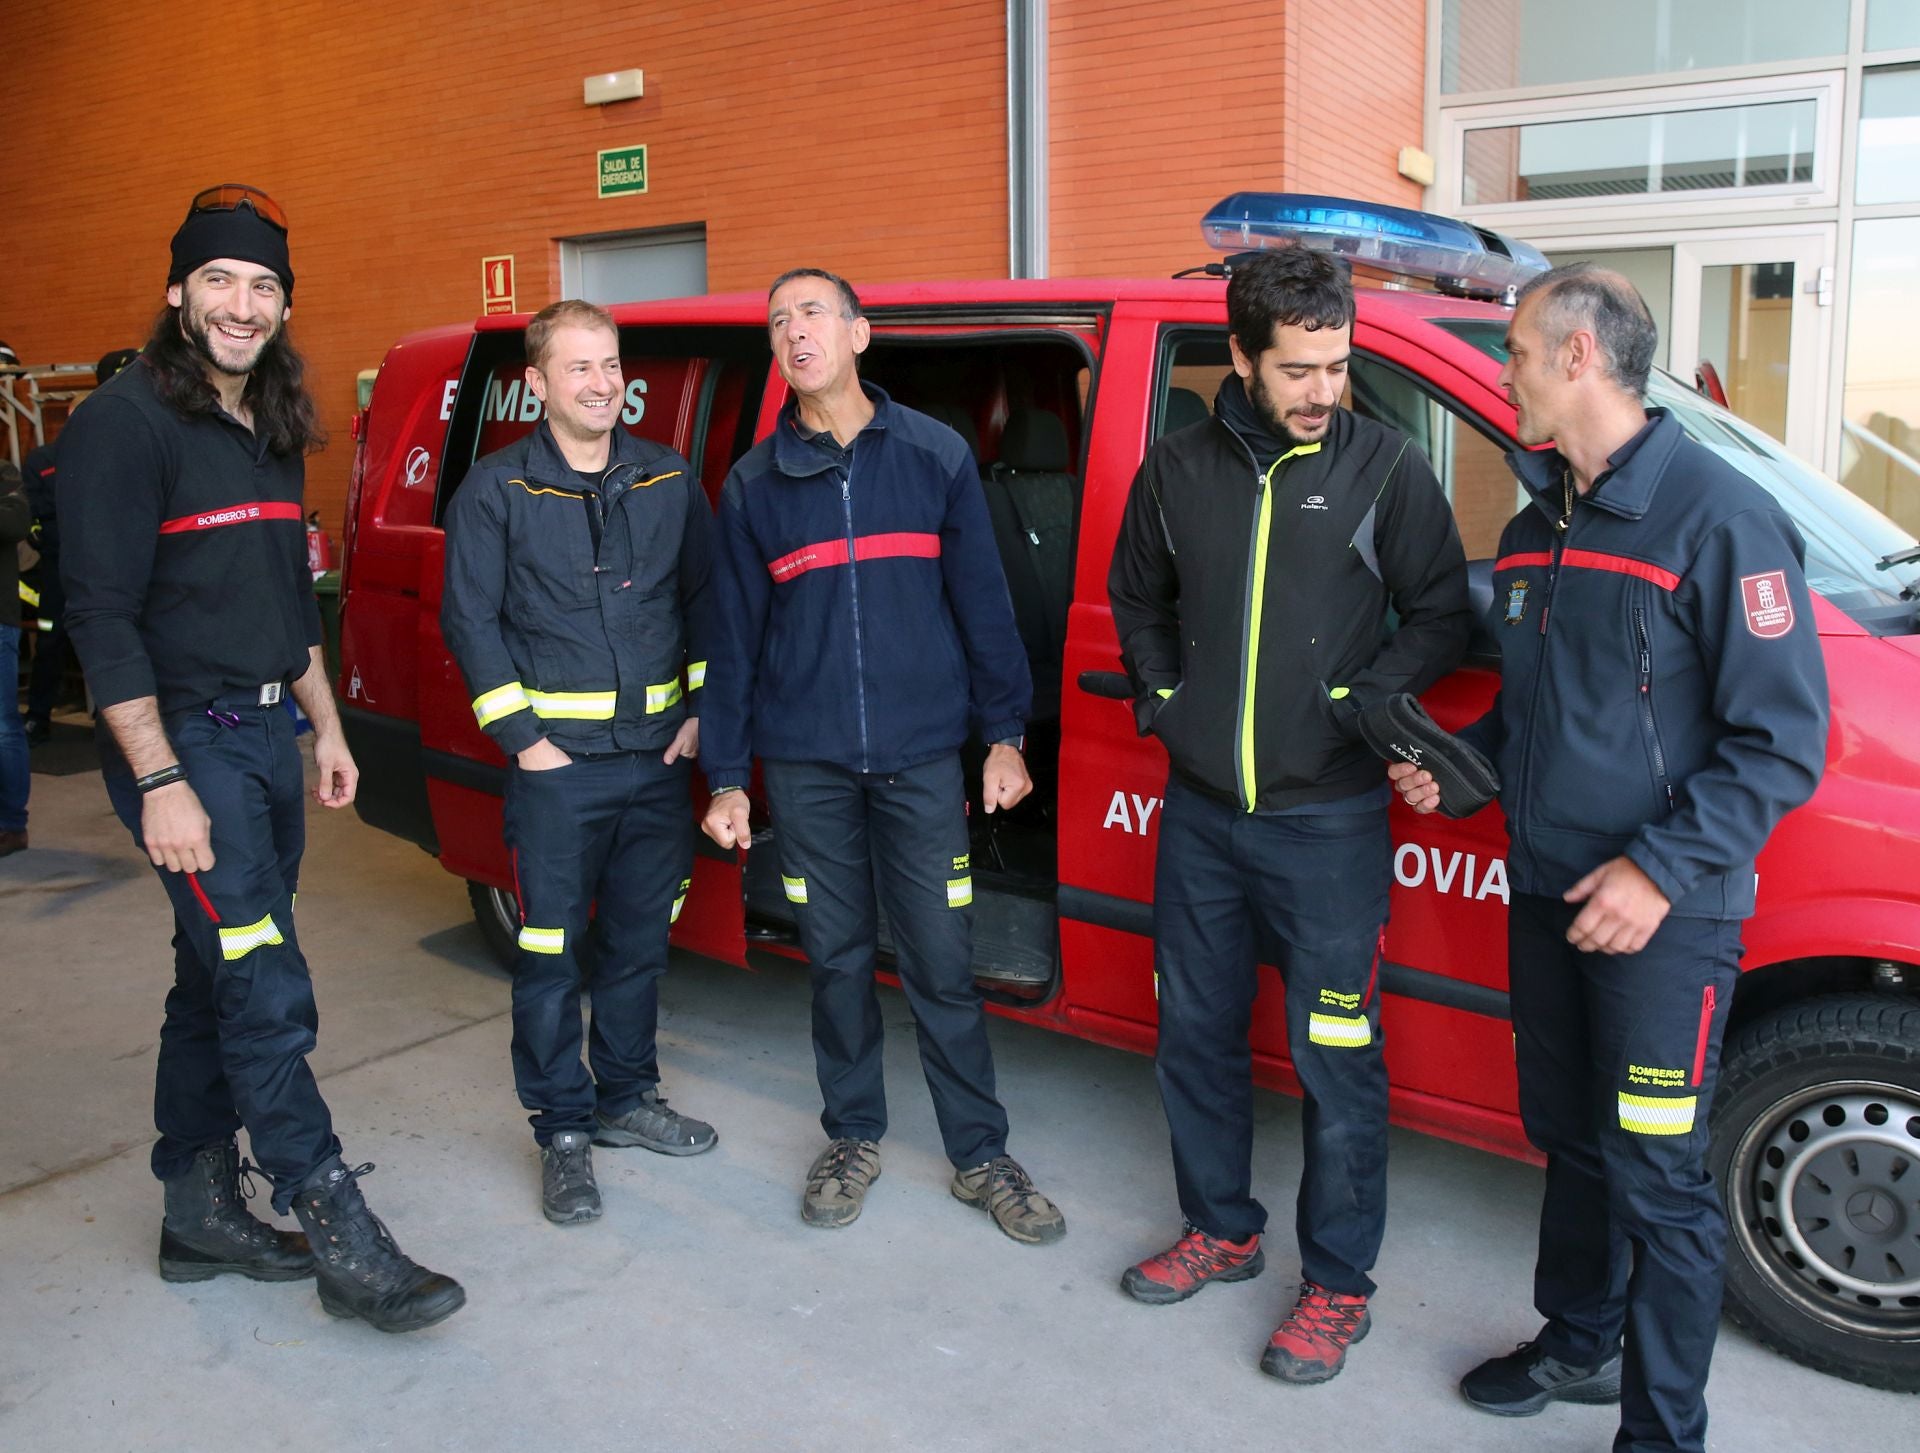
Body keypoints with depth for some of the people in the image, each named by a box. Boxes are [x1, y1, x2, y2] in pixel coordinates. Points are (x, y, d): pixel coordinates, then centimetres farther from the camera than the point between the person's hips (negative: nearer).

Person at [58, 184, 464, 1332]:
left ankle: (202, 1216, 26)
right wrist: (158, 782, -20)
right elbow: (103, 615, -16)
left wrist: (328, 729, 19)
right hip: (185, 743, -8)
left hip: (268, 736, 8)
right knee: (269, 997, -9)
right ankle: (344, 1242, -2)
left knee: (219, 984, 14)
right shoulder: (127, 423, -11)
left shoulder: (275, 433, 15)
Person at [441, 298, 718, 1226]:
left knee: (641, 942, 14)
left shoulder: (670, 481, 7)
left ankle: (626, 1098, 32)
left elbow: (704, 601, 12)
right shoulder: (497, 490, -3)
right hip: (557, 764, -3)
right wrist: (523, 737, -9)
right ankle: (564, 1131, 17)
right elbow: (471, 621, -4)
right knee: (552, 954, 3)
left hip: (658, 758, 4)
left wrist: (700, 710, 3)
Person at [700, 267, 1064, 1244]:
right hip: (806, 767, 1)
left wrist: (1004, 735, 2)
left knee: (942, 963, 2)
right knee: (837, 959, 11)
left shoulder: (936, 455, 3)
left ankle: (980, 1157, 17)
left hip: (923, 758, -1)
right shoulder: (753, 483, 6)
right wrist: (728, 778, 5)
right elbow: (734, 638, 7)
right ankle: (853, 1138, 29)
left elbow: (982, 602, 5)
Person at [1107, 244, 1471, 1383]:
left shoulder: (1385, 467, -4)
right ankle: (1224, 1230, 36)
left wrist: (1363, 698, -13)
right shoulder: (1179, 469, 4)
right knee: (1196, 1032, 15)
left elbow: (1443, 614, 0)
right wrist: (1164, 694, 5)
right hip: (1200, 811, 4)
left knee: (1337, 1057, 2)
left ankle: (1339, 1284, 20)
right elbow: (1136, 599, 18)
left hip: (1328, 820, -4)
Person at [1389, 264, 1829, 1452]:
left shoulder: (1720, 517, -15)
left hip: (1662, 913, -7)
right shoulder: (1536, 526, 11)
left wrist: (1664, 871, -22)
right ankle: (1578, 1345, 40)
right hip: (1546, 894, 8)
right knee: (1569, 1137, 20)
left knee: (1656, 1177, 2)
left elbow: (1783, 740, -16)